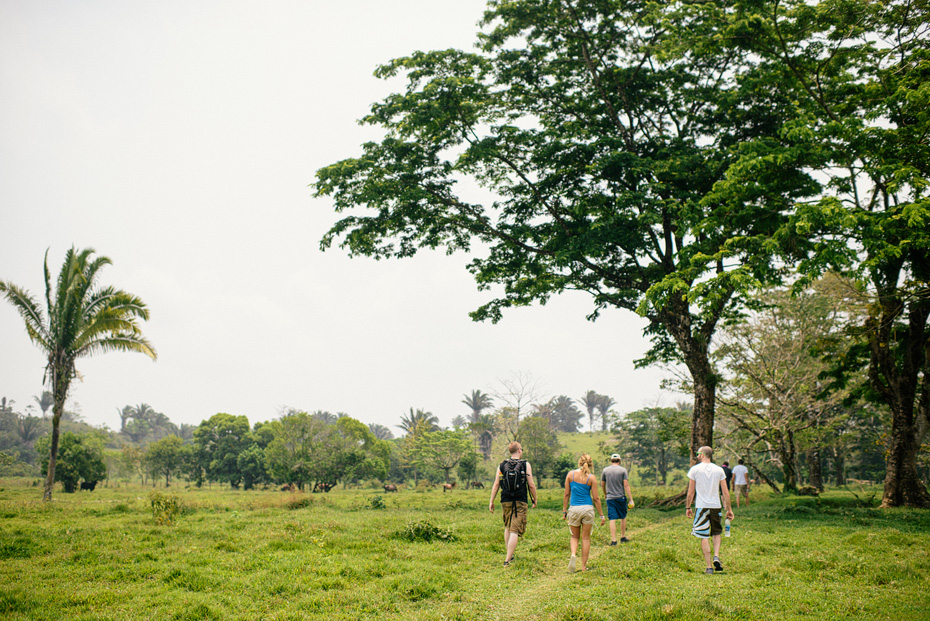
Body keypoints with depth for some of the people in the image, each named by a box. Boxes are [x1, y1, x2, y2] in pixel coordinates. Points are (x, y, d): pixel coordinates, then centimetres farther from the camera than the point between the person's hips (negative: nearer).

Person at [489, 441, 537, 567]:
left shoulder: (502, 465, 5)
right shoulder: (525, 465, -3)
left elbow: (496, 484, 2)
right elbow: (531, 485, -4)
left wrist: (491, 501, 6)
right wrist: (535, 499, 9)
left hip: (506, 501, 3)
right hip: (520, 502, -3)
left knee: (507, 527, 23)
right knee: (515, 531, -4)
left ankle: (508, 554, 24)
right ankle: (507, 560, -11)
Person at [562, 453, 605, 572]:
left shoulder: (571, 474, -1)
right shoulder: (591, 478, -4)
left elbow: (566, 494, 2)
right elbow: (596, 498, -3)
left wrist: (564, 511, 10)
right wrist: (601, 515, 4)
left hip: (574, 509, 1)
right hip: (588, 509, -1)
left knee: (575, 536, 17)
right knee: (586, 538, 10)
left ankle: (573, 554, -12)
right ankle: (584, 566, 12)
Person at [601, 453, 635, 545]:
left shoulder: (605, 470, 3)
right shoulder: (623, 470, -3)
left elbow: (602, 485, 11)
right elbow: (626, 485, -9)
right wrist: (631, 499, -8)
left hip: (610, 498, 1)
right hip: (621, 497, -1)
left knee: (612, 519, -1)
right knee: (623, 517, 17)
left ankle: (613, 540, -4)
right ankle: (623, 537, 25)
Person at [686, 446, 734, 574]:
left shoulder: (695, 469, -2)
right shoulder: (719, 470, 4)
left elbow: (691, 491, 0)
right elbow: (725, 492, 3)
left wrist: (688, 507, 10)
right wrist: (729, 509, 10)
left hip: (701, 506, -2)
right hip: (715, 506, 2)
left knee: (704, 537, 2)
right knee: (717, 533, 20)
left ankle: (709, 567, -1)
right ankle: (716, 557, -1)